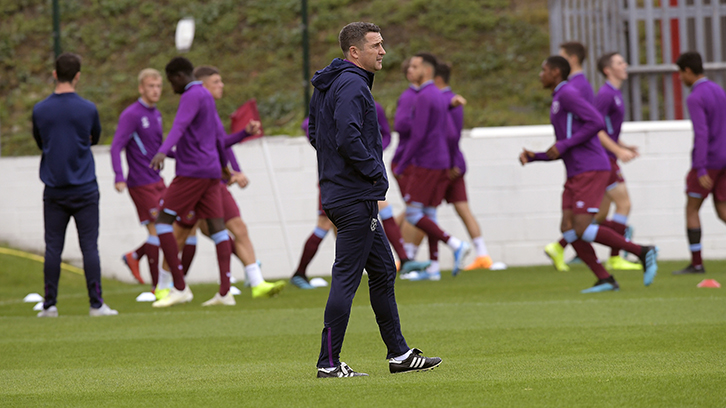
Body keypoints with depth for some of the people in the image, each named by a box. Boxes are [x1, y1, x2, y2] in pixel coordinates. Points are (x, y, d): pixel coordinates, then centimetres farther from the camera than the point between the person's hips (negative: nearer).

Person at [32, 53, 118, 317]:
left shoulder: (39, 110, -2)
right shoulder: (88, 110, -6)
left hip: (54, 190, 2)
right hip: (84, 189, -2)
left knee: (53, 248, 4)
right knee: (89, 247, 0)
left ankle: (49, 305, 5)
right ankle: (96, 304, -1)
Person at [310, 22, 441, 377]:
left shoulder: (327, 86, 15)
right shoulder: (352, 85, -16)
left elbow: (315, 133, 23)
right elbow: (348, 138, -28)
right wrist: (375, 171, -15)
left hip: (338, 188, 11)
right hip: (356, 198, -11)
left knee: (383, 271, 15)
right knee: (347, 278, -7)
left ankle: (400, 354, 20)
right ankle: (329, 363, -6)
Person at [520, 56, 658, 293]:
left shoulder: (568, 94, -8)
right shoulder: (559, 103, 24)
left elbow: (597, 122, -20)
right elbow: (561, 154, 27)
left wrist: (563, 145, -16)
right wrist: (532, 157, 12)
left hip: (591, 172, -10)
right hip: (576, 176, 10)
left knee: (582, 231, -17)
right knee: (568, 229, -3)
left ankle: (643, 252, -9)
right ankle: (605, 280, -5)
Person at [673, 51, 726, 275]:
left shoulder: (695, 99, -16)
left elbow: (701, 133, -25)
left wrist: (700, 170, -28)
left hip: (706, 162, -7)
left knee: (691, 209, 5)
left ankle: (696, 262, 5)